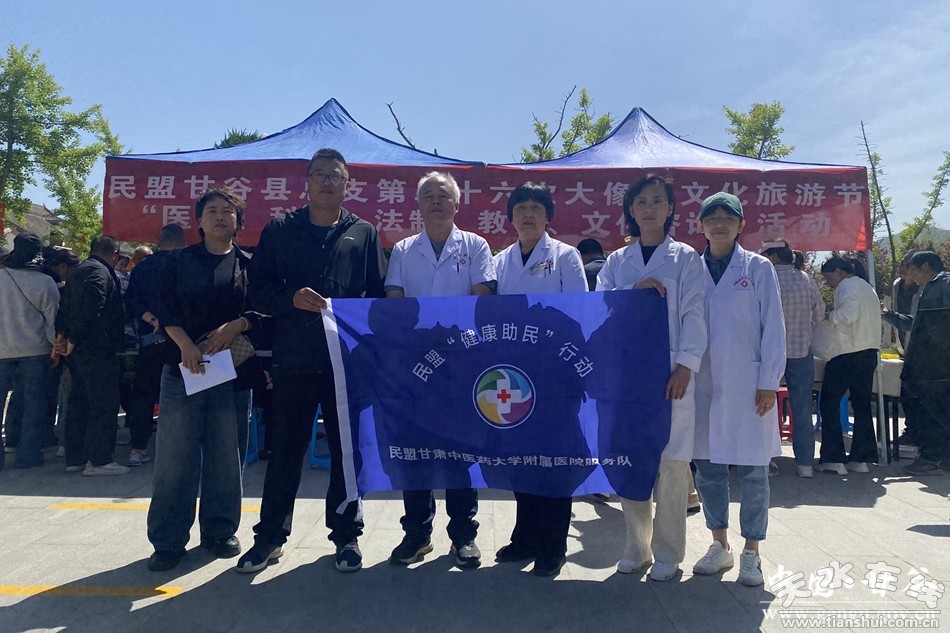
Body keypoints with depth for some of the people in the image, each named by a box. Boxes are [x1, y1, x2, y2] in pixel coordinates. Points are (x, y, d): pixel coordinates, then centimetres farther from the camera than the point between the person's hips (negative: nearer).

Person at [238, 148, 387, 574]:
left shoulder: (364, 234, 9)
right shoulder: (279, 231, 10)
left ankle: (346, 535, 22)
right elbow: (258, 289, 5)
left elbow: (378, 295, 8)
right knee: (285, 449, 8)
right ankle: (270, 536, 22)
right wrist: (292, 298, -14)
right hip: (294, 360, 0)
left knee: (348, 450, 8)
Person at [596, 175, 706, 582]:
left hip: (670, 372, -2)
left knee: (670, 464, -2)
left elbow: (693, 315, -2)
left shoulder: (686, 258, 7)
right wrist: (635, 290, -12)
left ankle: (668, 554, 12)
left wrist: (685, 366, -13)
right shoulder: (617, 261, 15)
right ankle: (636, 548, 19)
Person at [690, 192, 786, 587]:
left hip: (747, 385, -2)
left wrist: (768, 383, -6)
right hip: (703, 384, 3)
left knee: (752, 471, 3)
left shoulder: (758, 268, 3)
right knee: (707, 468, 8)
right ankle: (720, 545, 24)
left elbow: (773, 329, 0)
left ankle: (751, 553, 17)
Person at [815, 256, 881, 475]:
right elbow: (868, 319, 21)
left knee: (829, 403, -2)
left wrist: (830, 316, -7)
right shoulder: (867, 287, 20)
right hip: (869, 352, 9)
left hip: (848, 353, -9)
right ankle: (860, 458, 13)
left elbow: (849, 314, -24)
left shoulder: (847, 286, -8)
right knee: (862, 404, 10)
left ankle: (833, 459, -4)